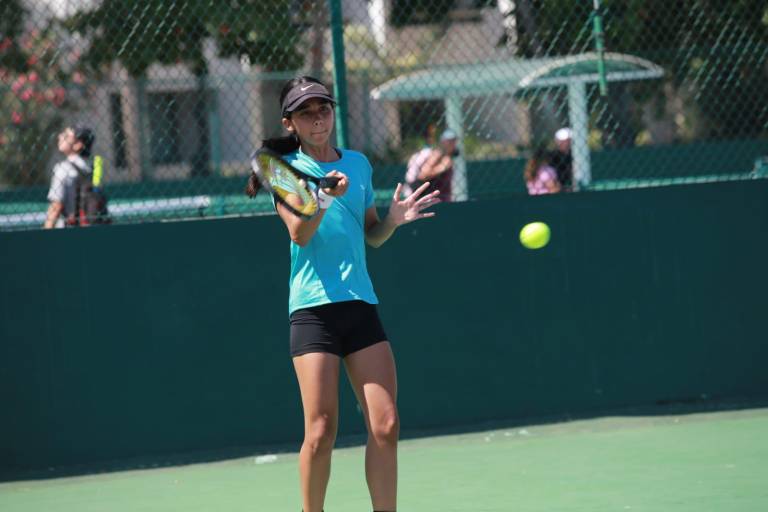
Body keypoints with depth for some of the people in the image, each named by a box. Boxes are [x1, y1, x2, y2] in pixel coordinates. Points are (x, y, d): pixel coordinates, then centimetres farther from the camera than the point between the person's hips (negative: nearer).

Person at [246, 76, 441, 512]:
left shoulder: (358, 164, 15)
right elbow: (299, 233, -12)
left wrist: (395, 219, 2)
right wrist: (326, 197, -29)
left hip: (361, 304, 4)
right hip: (313, 307, -4)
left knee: (386, 426, -4)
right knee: (321, 431, -8)